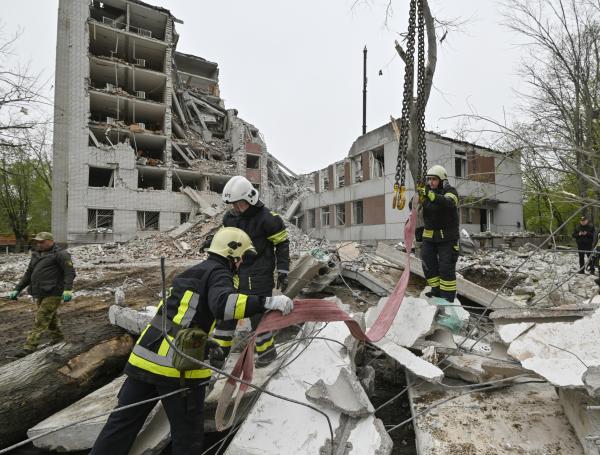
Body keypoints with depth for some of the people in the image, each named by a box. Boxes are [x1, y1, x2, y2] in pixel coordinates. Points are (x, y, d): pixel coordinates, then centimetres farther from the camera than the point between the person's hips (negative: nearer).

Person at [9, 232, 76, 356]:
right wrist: (17, 289, 19)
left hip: (53, 294, -8)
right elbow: (28, 274, 24)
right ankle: (57, 338, 31)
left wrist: (68, 289, -28)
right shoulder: (36, 255, 17)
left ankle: (29, 347, -5)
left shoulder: (60, 254, -9)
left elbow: (70, 272, -17)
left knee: (41, 321, -8)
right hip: (40, 294, 8)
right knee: (51, 318, 18)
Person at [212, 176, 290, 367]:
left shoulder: (266, 218, -15)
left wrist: (282, 272, -9)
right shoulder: (230, 217, 4)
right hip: (235, 271, 7)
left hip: (258, 275, -6)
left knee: (257, 312, 0)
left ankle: (267, 350, 23)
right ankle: (219, 349, 29)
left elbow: (282, 244, -8)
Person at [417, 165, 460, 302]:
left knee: (446, 266, -2)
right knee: (428, 263, 9)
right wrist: (418, 198, -33)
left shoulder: (451, 191, -11)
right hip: (429, 235, 5)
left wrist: (430, 195, -50)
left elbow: (448, 203, -35)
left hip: (447, 237, -5)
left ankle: (448, 295, 10)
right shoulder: (426, 191, 3)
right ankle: (436, 289, 24)